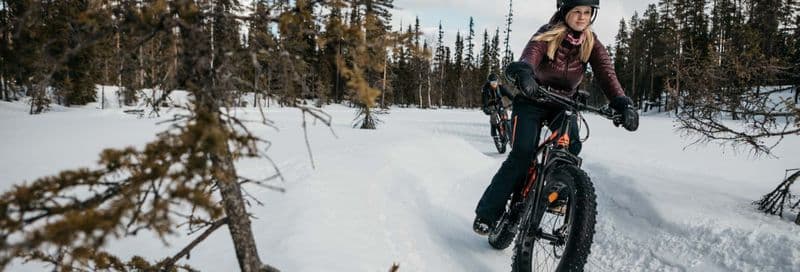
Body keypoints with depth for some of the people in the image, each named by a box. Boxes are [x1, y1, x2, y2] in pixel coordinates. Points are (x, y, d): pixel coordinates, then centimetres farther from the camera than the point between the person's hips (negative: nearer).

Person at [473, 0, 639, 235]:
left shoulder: (592, 44, -6)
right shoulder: (546, 36, -17)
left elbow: (606, 73, -21)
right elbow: (529, 57, -38)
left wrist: (623, 104, -39)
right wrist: (523, 73, -63)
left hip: (563, 104, 4)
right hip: (532, 102, -3)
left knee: (572, 147, -25)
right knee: (522, 154, -21)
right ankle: (487, 212, -10)